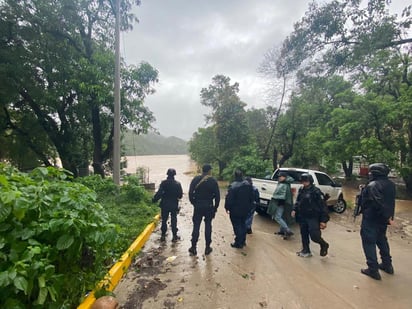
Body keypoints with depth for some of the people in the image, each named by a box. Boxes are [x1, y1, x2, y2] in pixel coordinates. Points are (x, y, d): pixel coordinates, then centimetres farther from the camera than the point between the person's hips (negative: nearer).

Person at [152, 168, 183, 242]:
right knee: (174, 221, 9)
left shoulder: (163, 183, -10)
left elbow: (159, 193, -18)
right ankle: (175, 236, 12)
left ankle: (163, 236, 17)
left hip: (165, 205, 0)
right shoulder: (177, 183, -8)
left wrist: (154, 199, -8)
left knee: (164, 220, 12)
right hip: (174, 205, 0)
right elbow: (180, 195, -5)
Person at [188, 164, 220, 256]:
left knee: (196, 226, 7)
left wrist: (193, 203, 5)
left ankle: (193, 247, 11)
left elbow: (190, 193, -5)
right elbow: (217, 195, -4)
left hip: (198, 206, 1)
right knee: (208, 226, 9)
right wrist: (215, 207, 4)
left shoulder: (196, 179, -2)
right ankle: (207, 248, 16)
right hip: (209, 206, 0)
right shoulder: (213, 181, -4)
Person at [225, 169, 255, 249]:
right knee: (243, 224, 20)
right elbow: (252, 197, 7)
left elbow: (229, 199, -20)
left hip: (235, 210, -6)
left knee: (237, 226, 5)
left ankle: (238, 243, 12)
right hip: (245, 209, 6)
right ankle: (243, 241, 31)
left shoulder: (232, 186, -22)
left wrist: (227, 208, -6)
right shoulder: (248, 185, 0)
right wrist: (249, 205, 18)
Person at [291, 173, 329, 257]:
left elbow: (322, 205, -13)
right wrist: (294, 209, 2)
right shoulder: (301, 190, 6)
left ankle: (324, 245, 24)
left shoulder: (316, 191, -14)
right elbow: (298, 201, 18)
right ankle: (306, 251, 30)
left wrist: (323, 220, -15)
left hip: (313, 218, -6)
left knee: (314, 236, -8)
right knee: (304, 235, 13)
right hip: (302, 217, 6)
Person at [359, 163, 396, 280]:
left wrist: (387, 216, -25)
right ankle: (387, 264, 35)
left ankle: (373, 269, 6)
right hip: (383, 219, 9)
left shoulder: (373, 185, -23)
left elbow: (379, 202, -31)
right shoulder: (391, 184, 6)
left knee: (369, 242, 2)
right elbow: (390, 202, 15)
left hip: (371, 219, -9)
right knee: (381, 240, 24)